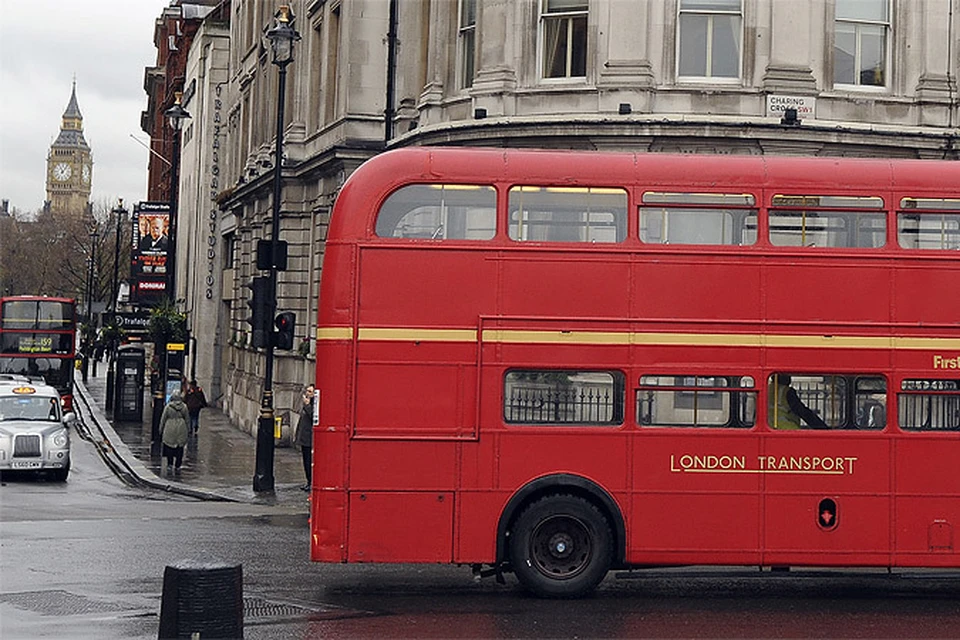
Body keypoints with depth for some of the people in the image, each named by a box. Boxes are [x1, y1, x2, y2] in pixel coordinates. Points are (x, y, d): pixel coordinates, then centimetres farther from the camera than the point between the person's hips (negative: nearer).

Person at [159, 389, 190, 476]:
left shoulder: (168, 407, -6)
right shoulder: (184, 407, 0)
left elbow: (163, 419, 0)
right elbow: (187, 420, 5)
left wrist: (161, 431, 9)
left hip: (170, 430, -2)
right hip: (181, 430, 2)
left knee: (169, 449, 6)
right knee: (179, 449, 8)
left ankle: (170, 466, -4)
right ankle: (177, 467, 10)